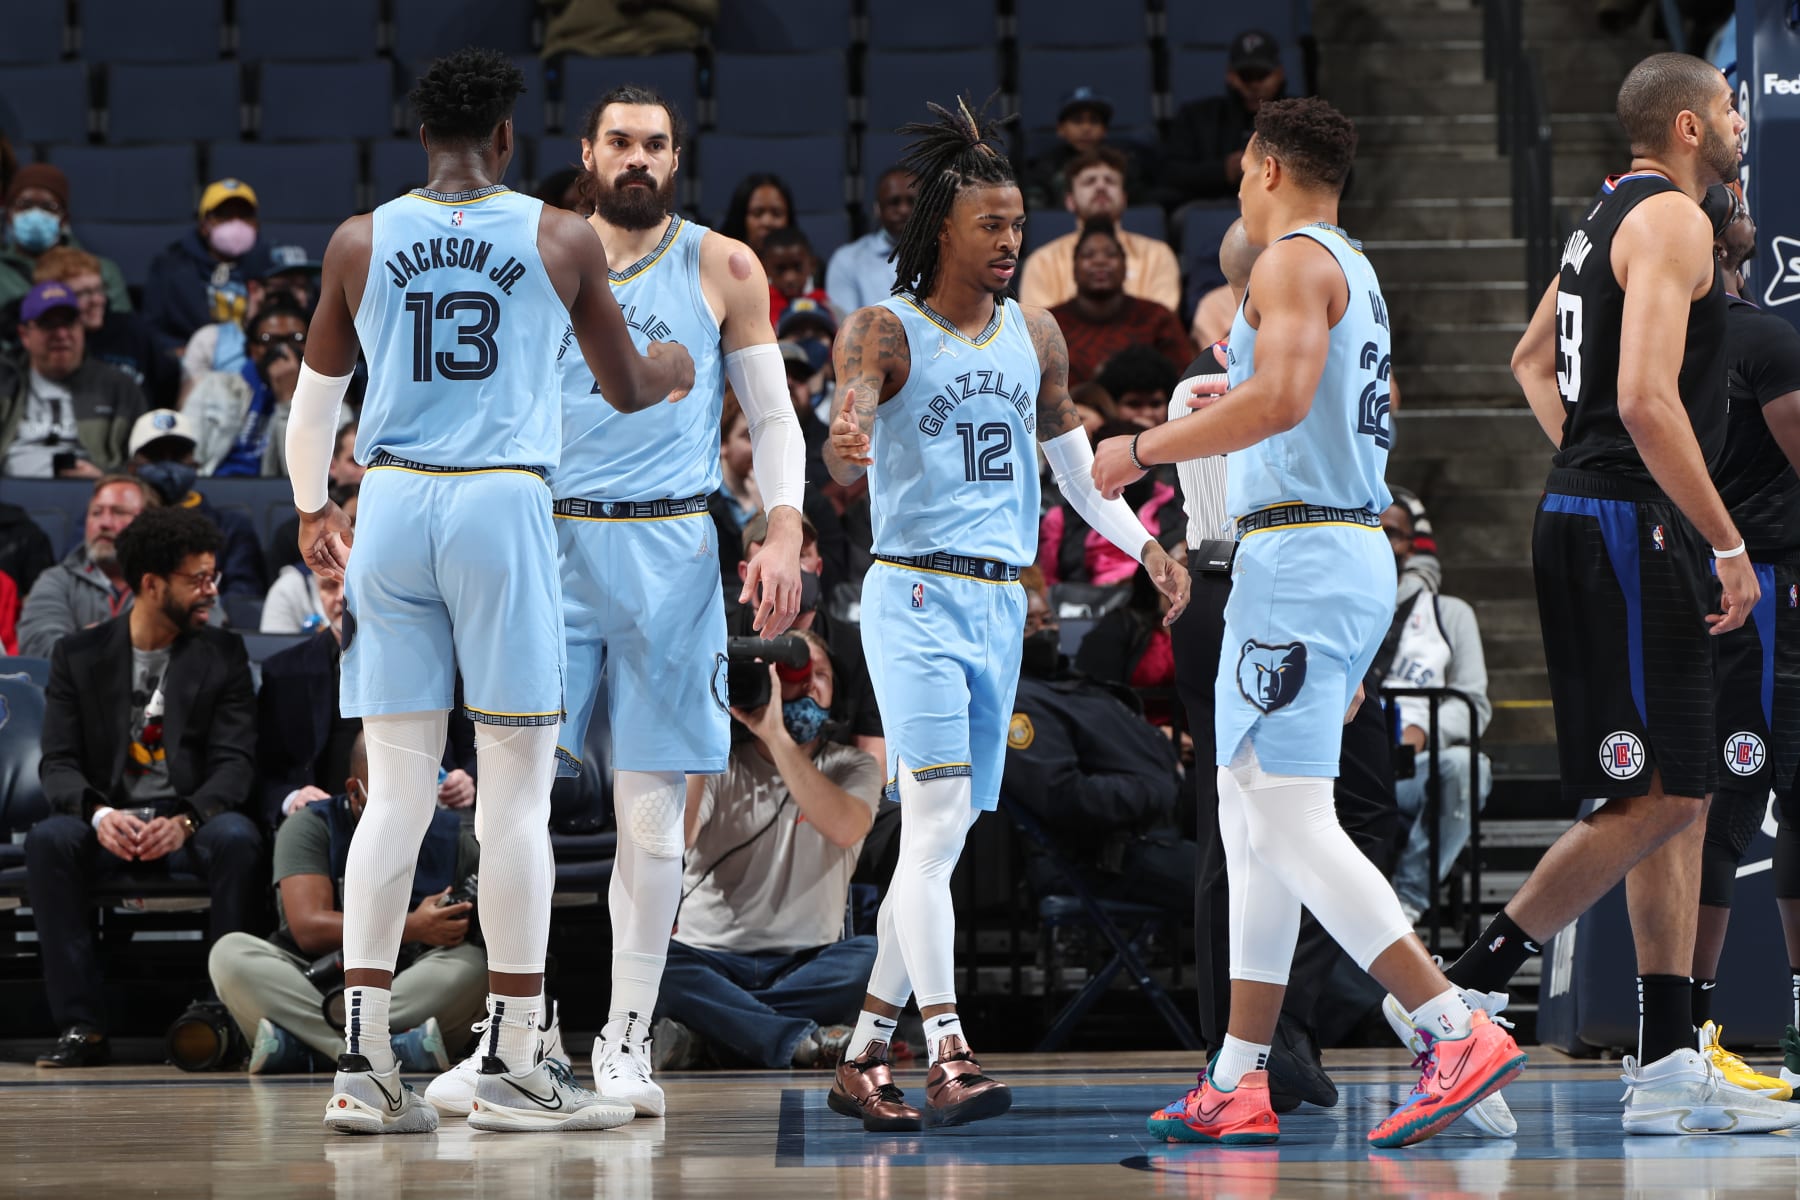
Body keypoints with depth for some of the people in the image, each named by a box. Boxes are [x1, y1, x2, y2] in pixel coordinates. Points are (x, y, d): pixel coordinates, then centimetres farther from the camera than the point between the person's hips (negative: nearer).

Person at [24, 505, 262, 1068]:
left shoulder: (224, 655, 7)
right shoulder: (79, 656, 7)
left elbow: (235, 762, -2)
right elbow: (60, 763, -1)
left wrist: (185, 820, -23)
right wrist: (99, 815, -24)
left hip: (192, 823, 0)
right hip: (109, 825, 0)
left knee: (236, 837, -35)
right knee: (48, 838, -33)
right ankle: (82, 1026, -31)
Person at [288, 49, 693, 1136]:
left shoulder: (361, 243, 7)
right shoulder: (563, 239, 3)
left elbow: (314, 399, 19)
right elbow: (626, 391, 14)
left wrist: (313, 510, 36)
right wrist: (672, 370, 38)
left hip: (391, 509, 3)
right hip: (503, 506, -3)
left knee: (397, 791, 6)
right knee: (517, 791, 2)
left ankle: (364, 1065, 3)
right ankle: (512, 1066, 2)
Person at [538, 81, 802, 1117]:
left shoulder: (723, 269, 7)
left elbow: (774, 419, 9)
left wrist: (784, 536, -5)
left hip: (668, 552, -1)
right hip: (548, 541, 1)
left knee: (652, 811, -1)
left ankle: (626, 1040, 6)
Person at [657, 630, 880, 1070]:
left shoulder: (852, 767, 9)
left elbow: (845, 829, -17)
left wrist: (776, 735, -20)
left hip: (806, 964, 1)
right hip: (712, 959, -1)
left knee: (877, 957, -32)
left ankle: (707, 1027, -28)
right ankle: (800, 1040, -38)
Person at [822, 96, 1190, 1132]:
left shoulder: (1036, 335, 13)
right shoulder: (884, 332, -5)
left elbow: (1075, 462, 24)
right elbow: (845, 446, -22)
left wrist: (1147, 547, 16)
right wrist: (846, 448, -45)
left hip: (1001, 606, 6)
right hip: (916, 593, -6)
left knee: (942, 841, 7)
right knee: (936, 821, -18)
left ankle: (866, 1056, 14)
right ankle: (949, 1055, -24)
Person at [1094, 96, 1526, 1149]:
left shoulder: (1296, 261, -7)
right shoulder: (1358, 276, 23)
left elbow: (1281, 396, -24)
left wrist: (1144, 450, -13)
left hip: (1299, 551, -10)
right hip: (1360, 552, 10)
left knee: (1289, 820, -14)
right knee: (1254, 819, 13)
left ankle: (1460, 1033, -22)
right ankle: (1240, 1084, 14)